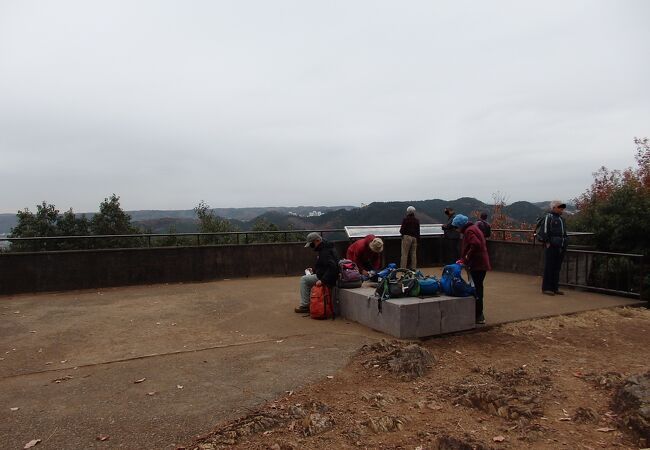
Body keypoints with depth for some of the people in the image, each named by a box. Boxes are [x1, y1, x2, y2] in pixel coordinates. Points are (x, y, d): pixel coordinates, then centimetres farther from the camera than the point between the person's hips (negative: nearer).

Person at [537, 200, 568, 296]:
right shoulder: (548, 217, -5)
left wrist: (565, 244, 19)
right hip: (551, 247, -8)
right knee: (549, 267, -5)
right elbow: (544, 231, -12)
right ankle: (546, 288, 0)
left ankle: (555, 288, 16)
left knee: (557, 268, 10)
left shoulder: (561, 219, 20)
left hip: (560, 247, 8)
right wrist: (547, 242, -16)